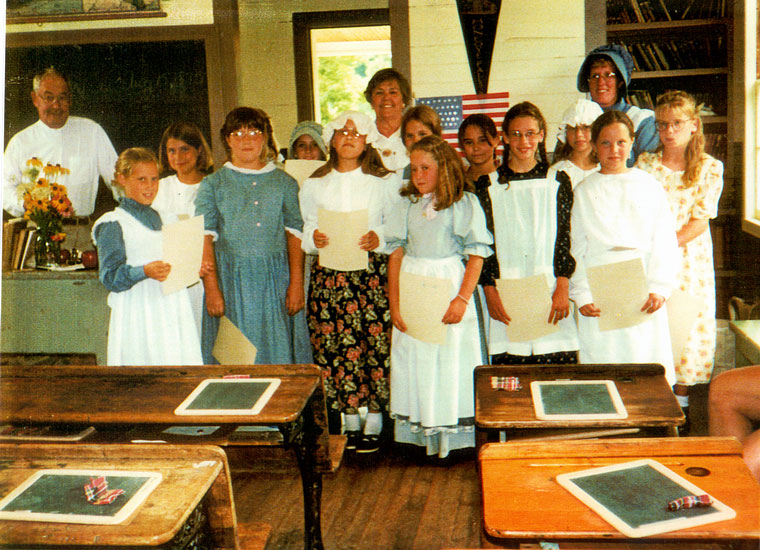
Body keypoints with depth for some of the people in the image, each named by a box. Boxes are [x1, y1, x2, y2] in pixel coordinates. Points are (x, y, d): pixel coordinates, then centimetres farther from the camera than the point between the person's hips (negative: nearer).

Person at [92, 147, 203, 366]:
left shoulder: (168, 220, 18)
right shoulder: (112, 224, -1)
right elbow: (110, 277, -9)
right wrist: (145, 272, -24)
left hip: (174, 313, 5)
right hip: (138, 318, -5)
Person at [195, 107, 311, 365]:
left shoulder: (284, 182, 9)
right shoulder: (213, 184, 5)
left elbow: (295, 235, 5)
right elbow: (205, 240, -1)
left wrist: (296, 284, -3)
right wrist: (211, 289, -10)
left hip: (275, 280, 1)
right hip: (230, 280, -1)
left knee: (277, 351, 3)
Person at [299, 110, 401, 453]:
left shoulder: (385, 182, 9)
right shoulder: (314, 185, 15)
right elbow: (304, 232, 15)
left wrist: (378, 238, -13)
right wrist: (314, 238, -6)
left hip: (373, 274, -2)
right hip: (328, 276, 2)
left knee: (375, 345, -6)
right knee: (334, 346, 0)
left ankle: (373, 425, 5)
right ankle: (349, 423, 14)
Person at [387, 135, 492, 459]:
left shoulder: (465, 203, -2)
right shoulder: (407, 205, 10)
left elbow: (477, 255, -6)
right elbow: (396, 253, 7)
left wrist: (462, 299, -15)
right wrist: (394, 303, -1)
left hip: (450, 284, -4)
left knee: (450, 358, -1)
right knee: (413, 360, 6)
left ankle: (451, 434, 9)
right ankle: (420, 433, 15)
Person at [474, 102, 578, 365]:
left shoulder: (557, 181, 8)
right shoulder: (488, 185, 8)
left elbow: (566, 237, 5)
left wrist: (562, 288, -5)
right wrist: (490, 292, -2)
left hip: (550, 293, 0)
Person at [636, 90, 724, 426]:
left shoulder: (710, 168, 1)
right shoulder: (645, 165, 3)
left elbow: (701, 220, -5)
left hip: (690, 258, 0)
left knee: (688, 323, 3)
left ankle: (680, 401, 16)